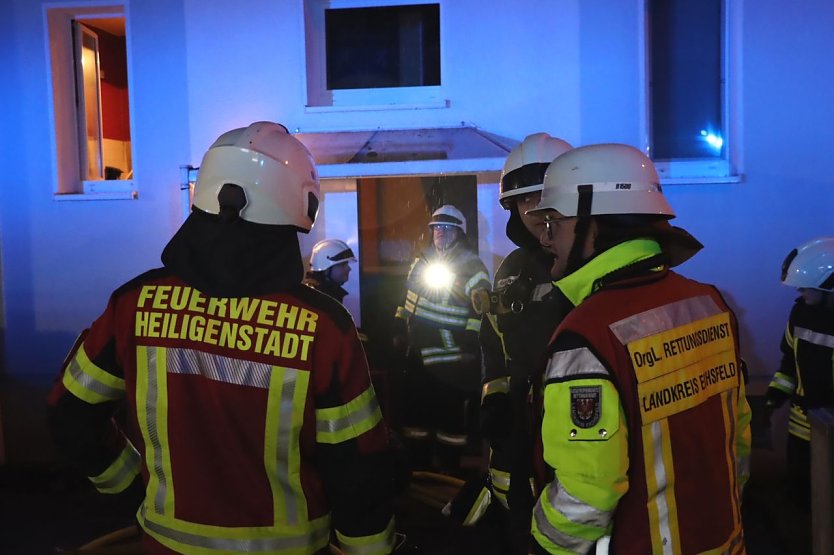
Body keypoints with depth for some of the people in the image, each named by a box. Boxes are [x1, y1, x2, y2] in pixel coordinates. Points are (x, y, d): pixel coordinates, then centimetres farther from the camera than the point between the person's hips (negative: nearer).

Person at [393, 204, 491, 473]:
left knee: (450, 412, 1)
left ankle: (449, 469, 17)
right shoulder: (420, 261, 10)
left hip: (451, 355, -6)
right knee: (415, 407, 14)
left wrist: (470, 343, -19)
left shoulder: (471, 267, -9)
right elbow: (407, 297, 18)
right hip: (419, 351, 6)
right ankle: (418, 466, 29)